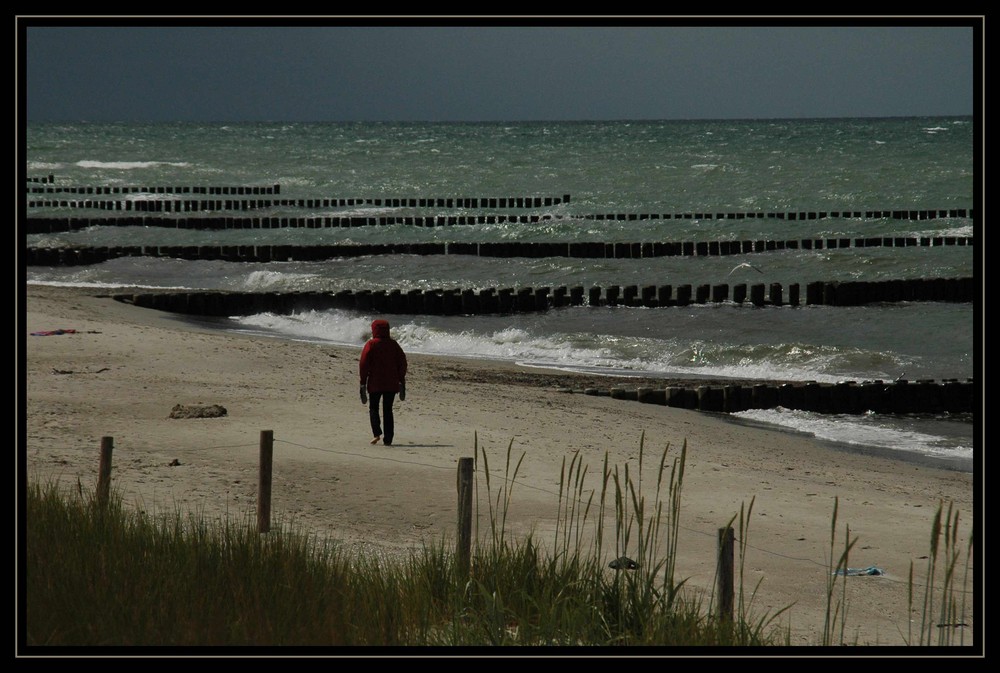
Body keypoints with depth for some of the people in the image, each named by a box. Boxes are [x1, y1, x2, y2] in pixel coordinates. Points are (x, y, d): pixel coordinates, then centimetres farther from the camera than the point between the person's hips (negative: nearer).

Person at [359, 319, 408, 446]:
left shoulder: (371, 344, -5)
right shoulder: (393, 344, 5)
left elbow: (364, 364, -8)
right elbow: (402, 362, 6)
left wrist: (363, 382, -3)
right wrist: (401, 381, 12)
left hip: (375, 383, -3)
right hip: (391, 383, 3)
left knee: (373, 408, 9)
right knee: (388, 409, 8)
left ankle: (376, 433, -11)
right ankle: (388, 439, 1)